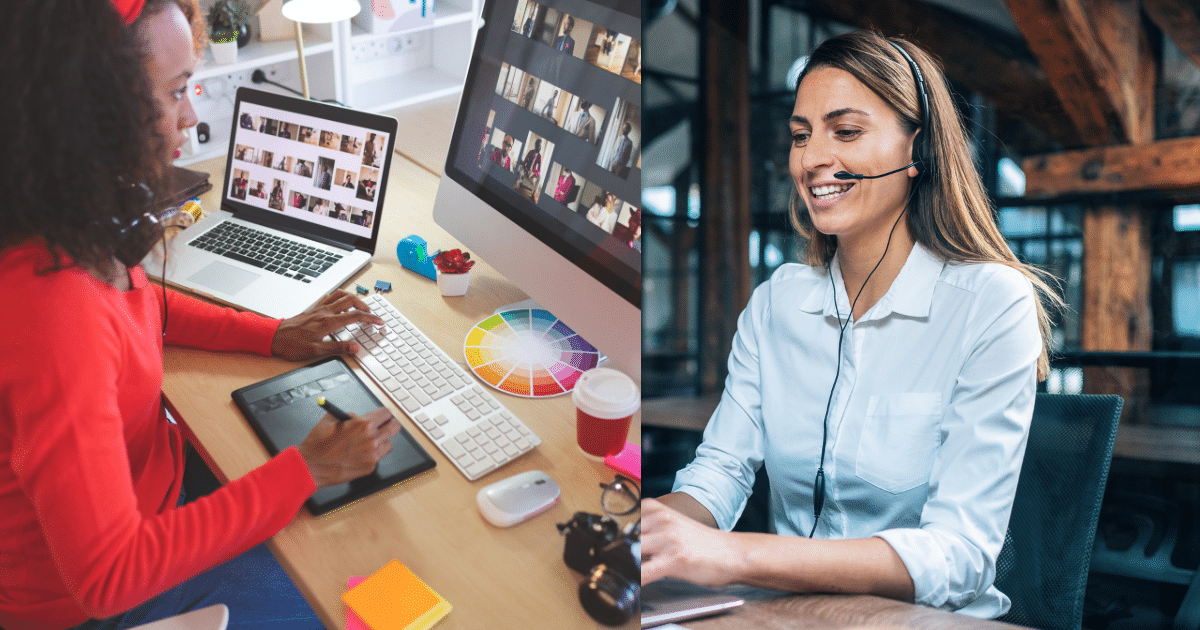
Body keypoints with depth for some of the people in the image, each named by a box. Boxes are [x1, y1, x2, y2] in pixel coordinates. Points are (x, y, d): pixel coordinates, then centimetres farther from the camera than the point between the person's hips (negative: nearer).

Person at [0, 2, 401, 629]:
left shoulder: (69, 228, -12)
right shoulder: (50, 307, -39)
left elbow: (144, 308, 13)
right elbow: (108, 579, -33)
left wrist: (272, 335, 2)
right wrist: (305, 471, -29)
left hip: (144, 476, 8)